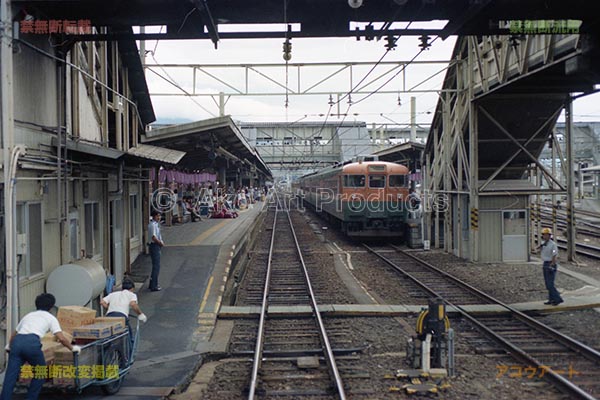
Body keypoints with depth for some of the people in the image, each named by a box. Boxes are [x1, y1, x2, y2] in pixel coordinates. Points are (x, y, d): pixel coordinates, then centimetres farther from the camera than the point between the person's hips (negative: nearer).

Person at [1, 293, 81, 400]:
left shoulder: (29, 315, 33)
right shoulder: (50, 317, 19)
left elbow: (14, 333, 45)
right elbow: (61, 338, 6)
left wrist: (9, 346, 64)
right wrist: (72, 348, 22)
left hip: (17, 341, 4)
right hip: (32, 343, -4)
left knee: (10, 376, 1)